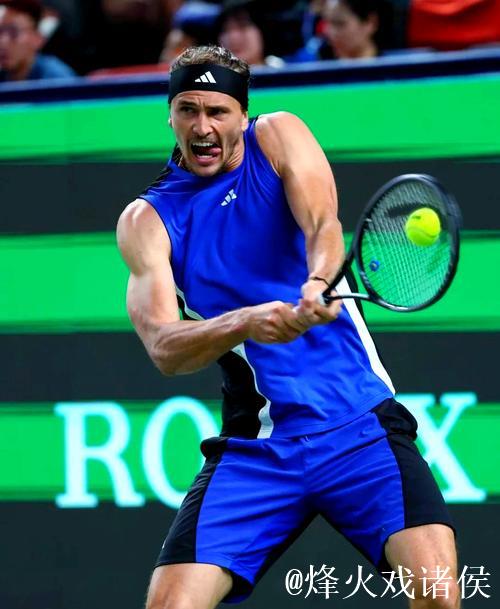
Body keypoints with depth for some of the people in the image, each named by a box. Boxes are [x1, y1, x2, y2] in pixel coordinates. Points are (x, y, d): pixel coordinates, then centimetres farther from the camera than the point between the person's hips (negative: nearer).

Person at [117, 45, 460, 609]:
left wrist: (317, 283, -37)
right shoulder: (148, 218, 5)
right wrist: (244, 323, -30)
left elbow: (322, 224, -13)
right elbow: (163, 346, -10)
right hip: (253, 446, 1)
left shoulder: (278, 137, 6)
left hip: (359, 424, -1)